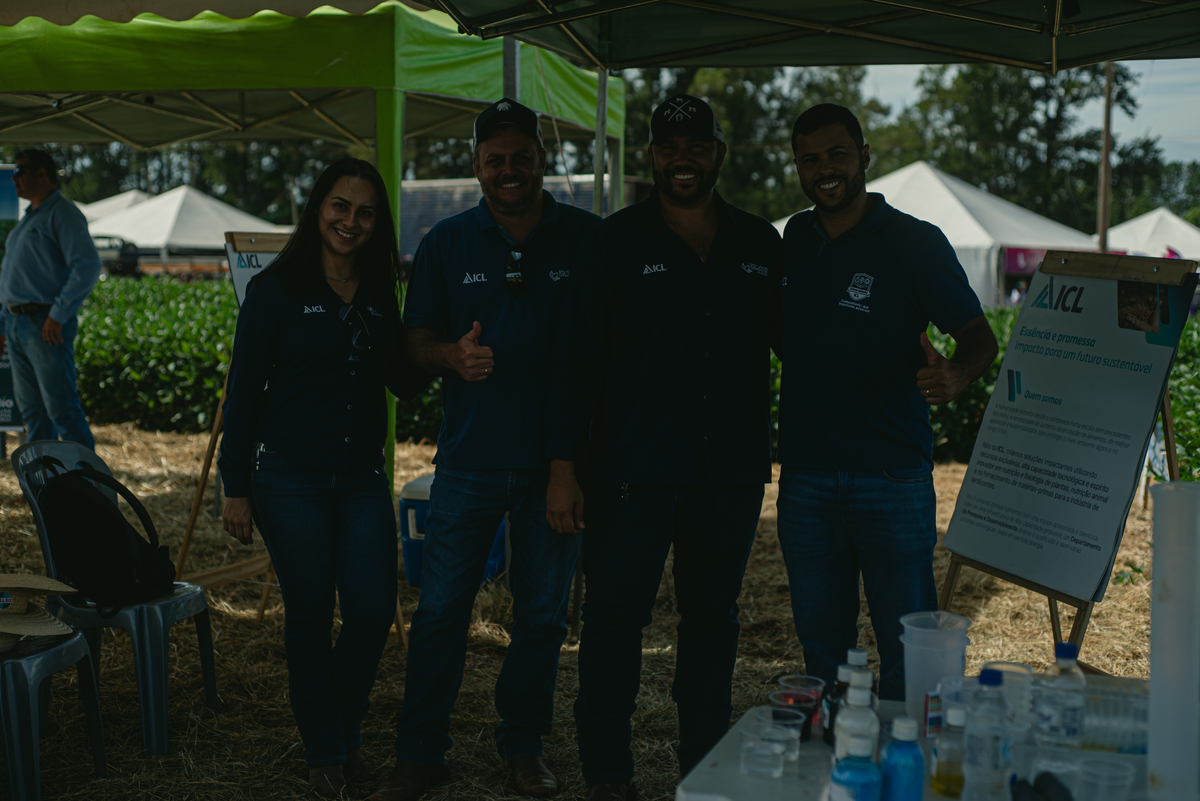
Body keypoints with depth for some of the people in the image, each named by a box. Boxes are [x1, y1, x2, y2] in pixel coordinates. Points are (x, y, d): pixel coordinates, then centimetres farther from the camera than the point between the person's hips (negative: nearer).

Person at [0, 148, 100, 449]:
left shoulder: (62, 214, -8)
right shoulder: (28, 219, 21)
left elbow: (88, 267, -20)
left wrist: (58, 315, -22)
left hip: (45, 325, -9)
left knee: (61, 407, -10)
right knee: (31, 409, 11)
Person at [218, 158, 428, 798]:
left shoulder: (380, 295, 8)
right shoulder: (277, 290, -5)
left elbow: (404, 383, 9)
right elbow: (243, 390, -5)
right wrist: (236, 488, -7)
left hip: (362, 477, 4)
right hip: (289, 477, -4)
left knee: (373, 609, 0)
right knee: (310, 616, 4)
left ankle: (346, 724, 28)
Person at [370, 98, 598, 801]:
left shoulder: (588, 238, 1)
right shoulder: (447, 243, 5)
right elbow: (418, 342, 6)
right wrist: (454, 355, -18)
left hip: (556, 457, 0)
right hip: (470, 458, 0)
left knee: (543, 615, 10)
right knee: (440, 610, 2)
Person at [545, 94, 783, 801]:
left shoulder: (760, 245, 8)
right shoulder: (615, 243, -1)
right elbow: (579, 358, -3)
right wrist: (564, 466, -8)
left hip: (732, 471, 3)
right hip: (633, 471, -3)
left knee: (714, 618, 13)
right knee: (615, 616, 2)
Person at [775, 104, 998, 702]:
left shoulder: (916, 242, -3)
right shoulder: (795, 238, 11)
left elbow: (979, 336, -9)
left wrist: (956, 374, -32)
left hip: (893, 478, -4)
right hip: (805, 479, 4)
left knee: (906, 648, -2)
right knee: (821, 646, 11)